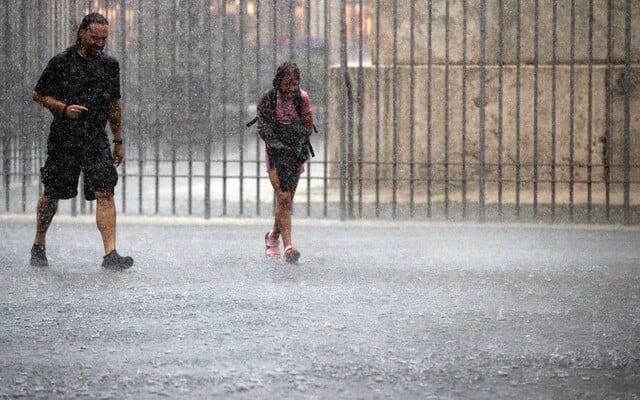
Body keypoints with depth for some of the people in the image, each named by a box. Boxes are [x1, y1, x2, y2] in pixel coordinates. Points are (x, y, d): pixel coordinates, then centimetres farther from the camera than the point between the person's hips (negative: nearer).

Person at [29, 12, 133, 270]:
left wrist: (118, 141, 17)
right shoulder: (61, 63, -2)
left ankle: (110, 254, -18)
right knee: (51, 195, 8)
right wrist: (64, 108, -13)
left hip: (96, 139, 2)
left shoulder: (110, 65, 9)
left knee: (105, 193, -13)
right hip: (63, 139, -2)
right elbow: (38, 95, 3)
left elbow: (114, 105, 18)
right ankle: (38, 246, 29)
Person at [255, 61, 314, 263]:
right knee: (283, 198, -16)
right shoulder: (268, 99, -8)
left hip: (295, 150, 3)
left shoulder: (302, 98, -3)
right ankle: (288, 246, -20)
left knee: (287, 201, 7)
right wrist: (276, 143, -24)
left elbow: (308, 127, 3)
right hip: (275, 152, -3)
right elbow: (262, 126, -9)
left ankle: (273, 236, 33)